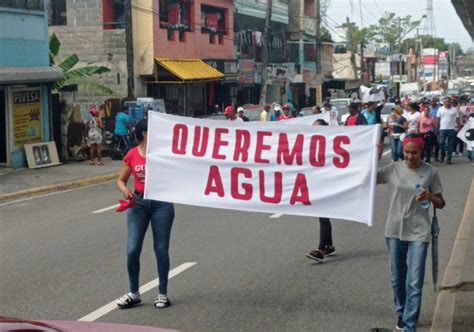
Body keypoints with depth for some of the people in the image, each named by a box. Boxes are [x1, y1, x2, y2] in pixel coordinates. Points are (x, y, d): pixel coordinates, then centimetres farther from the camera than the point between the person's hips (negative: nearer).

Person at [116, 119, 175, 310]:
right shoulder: (132, 155, 0)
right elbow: (121, 180, 8)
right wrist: (125, 191, -10)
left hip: (162, 203, -1)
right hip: (138, 203, 1)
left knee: (161, 249, 4)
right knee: (132, 250, -1)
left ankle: (162, 294, 17)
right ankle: (134, 293, 15)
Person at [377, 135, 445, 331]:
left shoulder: (430, 172, -4)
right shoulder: (393, 169, -2)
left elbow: (440, 204, 4)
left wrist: (430, 197, -18)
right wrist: (376, 156, -11)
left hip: (419, 233, -2)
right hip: (395, 231, 2)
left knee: (414, 283, -9)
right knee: (397, 279, 15)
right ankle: (402, 313, 38)